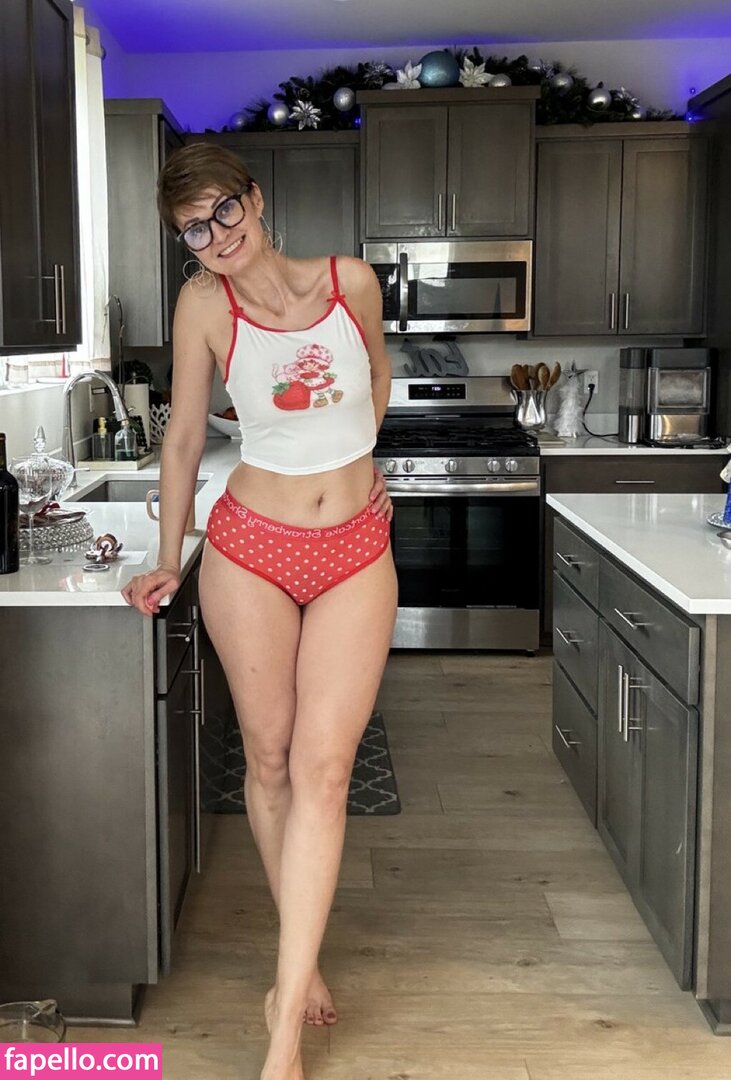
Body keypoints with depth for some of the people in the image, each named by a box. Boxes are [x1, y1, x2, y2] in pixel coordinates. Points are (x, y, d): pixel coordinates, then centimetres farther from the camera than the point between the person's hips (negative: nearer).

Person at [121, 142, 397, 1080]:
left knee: (322, 769, -6)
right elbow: (185, 436, 4)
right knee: (268, 757, 7)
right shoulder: (205, 305, -5)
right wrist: (167, 561, 8)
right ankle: (301, 956, 29)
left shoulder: (352, 281, -3)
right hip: (252, 547, 0)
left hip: (355, 552, 0)